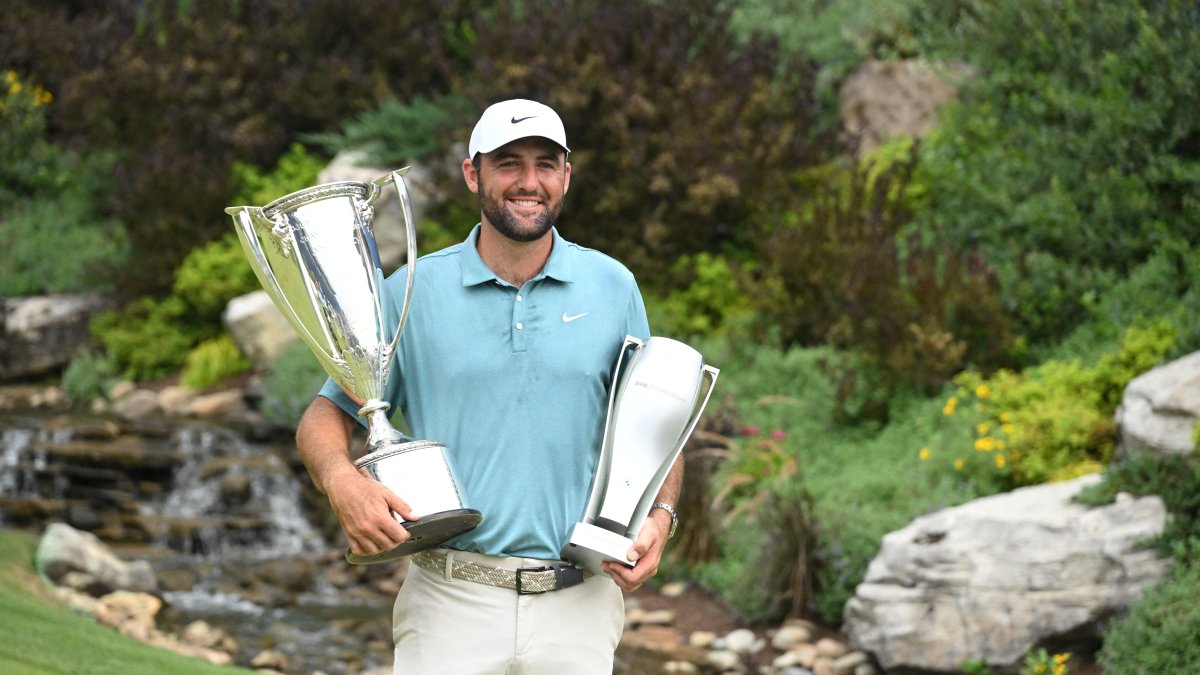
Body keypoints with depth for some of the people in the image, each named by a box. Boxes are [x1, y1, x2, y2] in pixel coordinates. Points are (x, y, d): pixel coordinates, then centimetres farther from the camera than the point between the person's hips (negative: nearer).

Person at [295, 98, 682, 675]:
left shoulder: (614, 288, 7)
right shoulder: (413, 292, 3)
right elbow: (325, 416, 6)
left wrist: (659, 516, -5)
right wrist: (342, 482, -16)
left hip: (579, 604, 1)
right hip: (451, 603, -1)